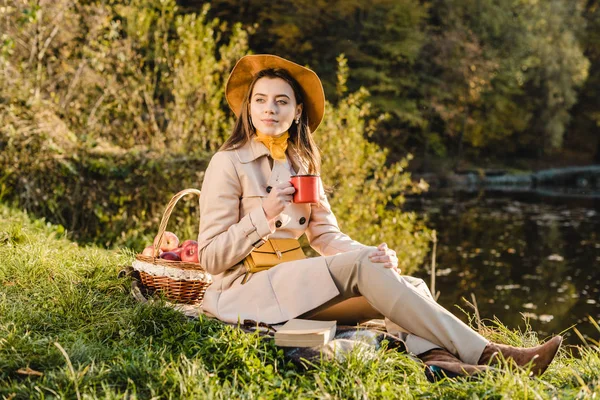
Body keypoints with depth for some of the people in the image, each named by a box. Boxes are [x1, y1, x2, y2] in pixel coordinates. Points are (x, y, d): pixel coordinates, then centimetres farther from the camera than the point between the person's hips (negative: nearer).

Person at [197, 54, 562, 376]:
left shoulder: (300, 162, 13)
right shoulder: (228, 163, -6)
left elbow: (327, 236, 7)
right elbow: (211, 257, -9)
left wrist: (374, 254, -13)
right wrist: (263, 214, -22)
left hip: (292, 283, 7)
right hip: (246, 292, -7)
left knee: (411, 285, -14)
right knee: (361, 266, -28)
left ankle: (436, 355, -46)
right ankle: (484, 354, -30)